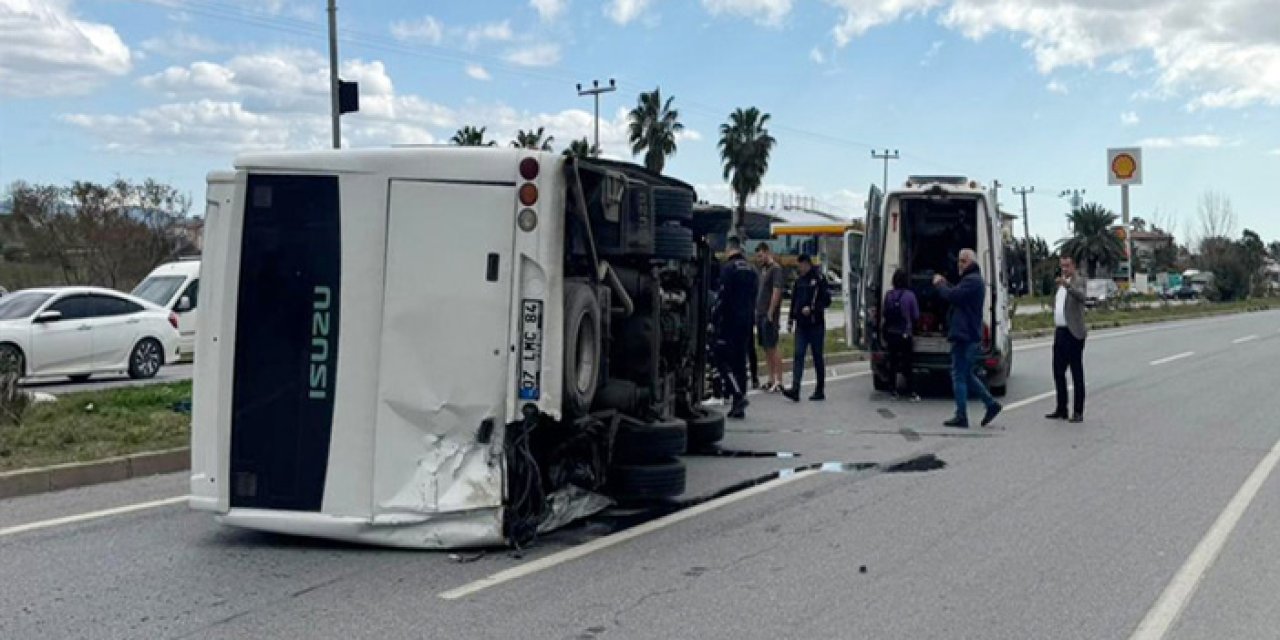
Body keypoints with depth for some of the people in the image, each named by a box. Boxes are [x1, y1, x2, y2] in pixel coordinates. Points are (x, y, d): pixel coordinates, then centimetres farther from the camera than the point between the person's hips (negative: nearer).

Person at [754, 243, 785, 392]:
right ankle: (771, 380, 17)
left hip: (769, 315, -9)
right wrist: (757, 310, 14)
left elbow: (776, 292, -16)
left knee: (772, 347, -8)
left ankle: (778, 381, -5)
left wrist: (770, 313, -19)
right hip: (760, 313, 9)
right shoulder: (763, 269, 17)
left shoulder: (776, 269, -9)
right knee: (766, 348, 11)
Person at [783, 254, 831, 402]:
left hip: (816, 325, -5)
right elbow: (794, 301, 19)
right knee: (799, 355, -5)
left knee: (817, 357, 3)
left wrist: (812, 309, -20)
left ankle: (820, 391, 11)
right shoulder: (799, 281, 13)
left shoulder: (819, 279, -6)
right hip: (801, 325, 5)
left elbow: (826, 301, -10)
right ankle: (795, 389, -11)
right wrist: (791, 319, 15)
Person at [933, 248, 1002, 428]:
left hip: (964, 335, -11)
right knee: (967, 374, 17)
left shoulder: (972, 280, -15)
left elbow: (952, 296, -23)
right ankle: (991, 404, 16)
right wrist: (945, 284, 9)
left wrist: (939, 284, -6)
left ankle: (961, 417, -3)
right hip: (968, 334, 11)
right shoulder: (974, 279, 21)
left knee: (958, 375, -5)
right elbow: (958, 295, 23)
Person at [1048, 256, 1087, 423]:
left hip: (1073, 333, -8)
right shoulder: (1060, 284, 18)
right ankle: (1061, 409, 19)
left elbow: (1081, 296, -29)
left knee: (1077, 374, -3)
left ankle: (1078, 412, 0)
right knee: (1058, 372, 11)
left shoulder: (1078, 281, -7)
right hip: (1060, 332, 8)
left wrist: (1067, 284, -44)